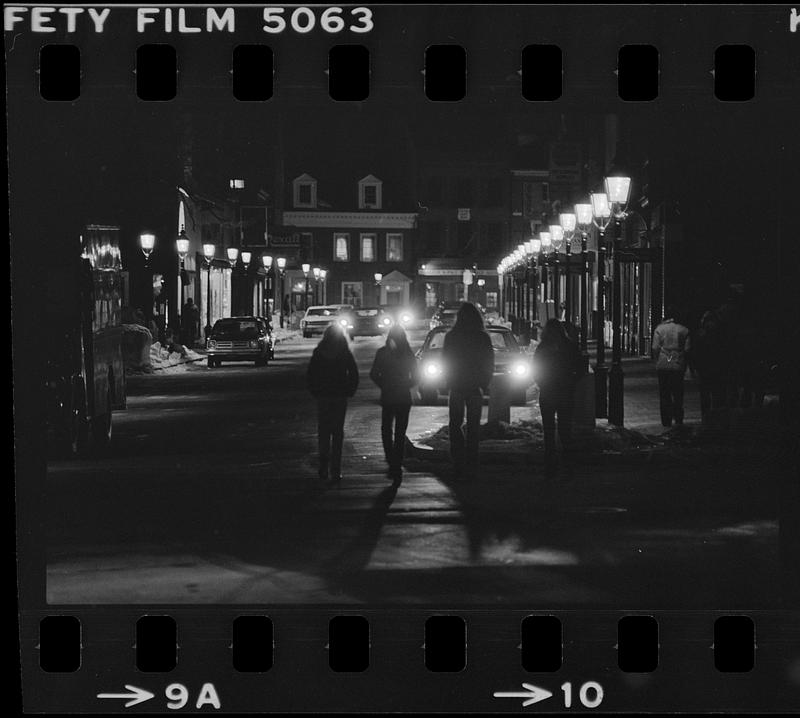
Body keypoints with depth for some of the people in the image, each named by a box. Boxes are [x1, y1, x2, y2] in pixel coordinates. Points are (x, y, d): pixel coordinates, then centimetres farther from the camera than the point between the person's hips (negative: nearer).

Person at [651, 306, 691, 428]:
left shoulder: (659, 329, -3)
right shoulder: (683, 330, -1)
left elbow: (655, 348, -6)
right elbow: (687, 348, -1)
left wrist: (657, 361, 6)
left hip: (663, 366, -1)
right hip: (678, 366, 1)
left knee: (664, 395, 5)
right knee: (678, 395, 10)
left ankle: (666, 422, 5)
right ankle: (678, 420, 7)